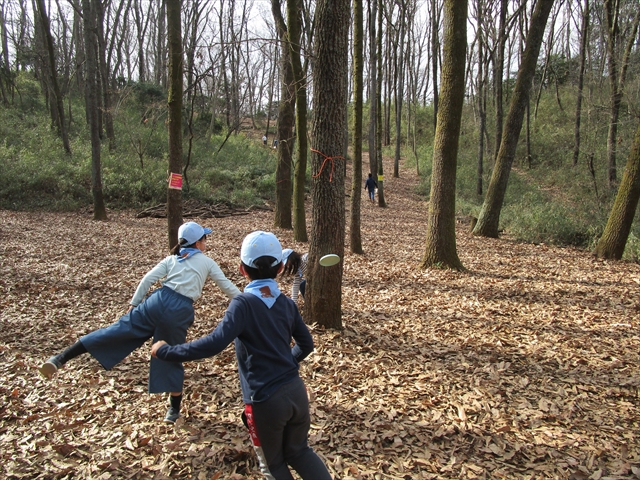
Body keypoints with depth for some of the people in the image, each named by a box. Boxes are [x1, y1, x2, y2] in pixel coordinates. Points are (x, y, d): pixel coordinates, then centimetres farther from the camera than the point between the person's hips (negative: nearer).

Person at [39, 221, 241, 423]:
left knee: (118, 330, -1)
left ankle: (61, 359, -9)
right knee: (171, 358, 12)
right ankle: (174, 409, 23)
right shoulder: (207, 262, 14)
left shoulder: (172, 259, 19)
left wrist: (133, 304, 17)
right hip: (180, 312, -1)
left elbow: (148, 279, 10)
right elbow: (227, 286, 17)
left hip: (159, 301, 2)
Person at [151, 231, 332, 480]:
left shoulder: (243, 304, -14)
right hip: (296, 391, 5)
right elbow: (306, 345, 13)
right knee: (299, 451, 28)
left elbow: (214, 344, -26)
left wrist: (166, 351, -16)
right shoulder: (287, 303, 3)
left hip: (266, 401, -5)